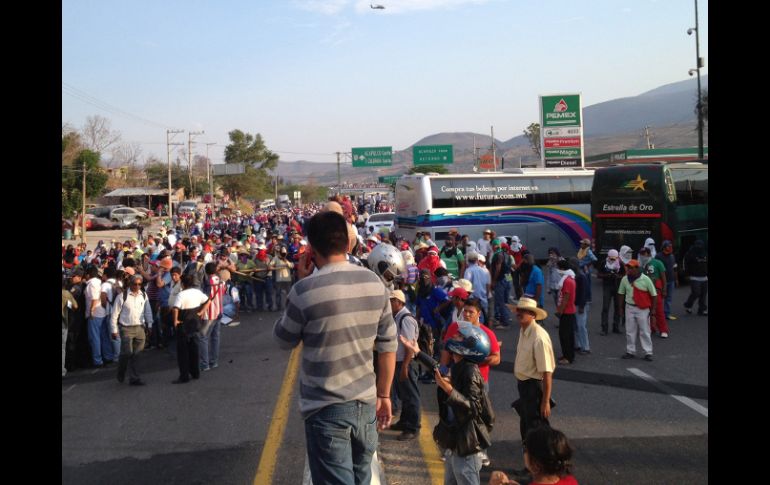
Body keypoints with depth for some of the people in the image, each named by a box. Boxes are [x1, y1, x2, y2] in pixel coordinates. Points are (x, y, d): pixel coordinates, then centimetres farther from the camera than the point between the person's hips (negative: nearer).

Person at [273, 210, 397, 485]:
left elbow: (283, 341, 1)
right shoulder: (375, 283, -2)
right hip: (365, 404, 5)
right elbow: (387, 346, 4)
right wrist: (383, 395, 15)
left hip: (326, 410, -5)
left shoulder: (306, 290, -17)